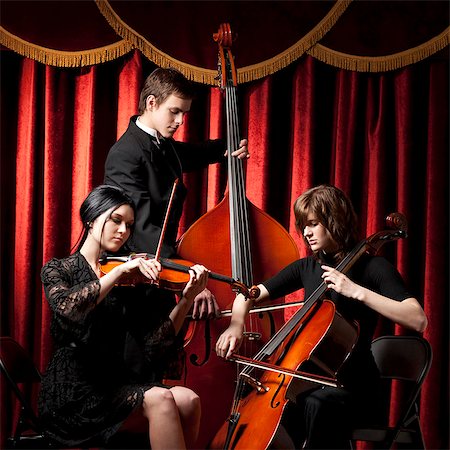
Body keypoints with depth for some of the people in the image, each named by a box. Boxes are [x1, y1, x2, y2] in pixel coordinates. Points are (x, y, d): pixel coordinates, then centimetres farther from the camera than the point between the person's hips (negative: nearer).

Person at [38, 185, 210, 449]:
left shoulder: (127, 281, 13)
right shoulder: (59, 269, 4)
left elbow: (154, 342, 2)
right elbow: (67, 307, -21)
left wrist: (187, 298, -10)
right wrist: (119, 271, -21)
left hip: (116, 381, 4)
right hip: (75, 392, -4)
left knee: (188, 400, -23)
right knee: (159, 398, -29)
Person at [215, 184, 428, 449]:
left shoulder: (372, 267, -5)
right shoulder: (306, 267, 11)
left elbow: (418, 320, -19)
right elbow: (248, 296, 15)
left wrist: (358, 291, -24)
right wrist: (236, 325, -8)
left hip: (352, 384, -5)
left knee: (317, 403, -36)